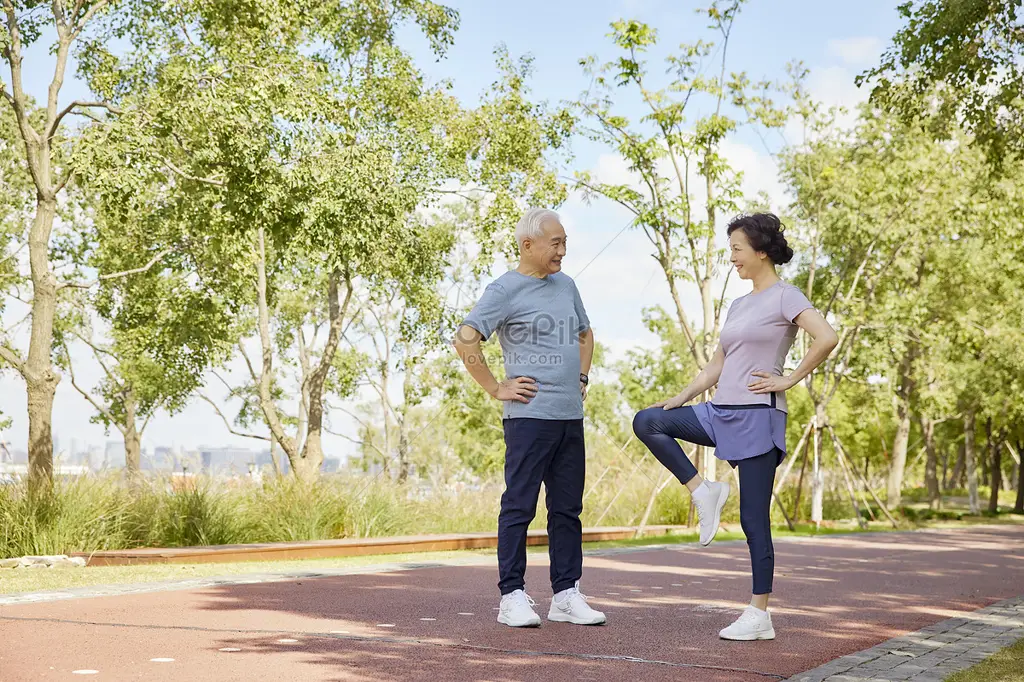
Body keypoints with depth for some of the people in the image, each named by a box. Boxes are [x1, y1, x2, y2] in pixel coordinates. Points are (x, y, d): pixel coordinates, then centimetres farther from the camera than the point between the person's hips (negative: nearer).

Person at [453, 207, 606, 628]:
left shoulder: (566, 286, 16)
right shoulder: (505, 290, -6)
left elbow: (585, 334, 32)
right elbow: (465, 340, -16)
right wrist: (496, 389, -13)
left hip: (570, 415, 7)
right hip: (529, 416, -7)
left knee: (567, 509, 9)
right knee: (519, 507, -3)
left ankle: (566, 596, 16)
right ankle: (512, 597, 3)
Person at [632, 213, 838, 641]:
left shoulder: (784, 297, -4)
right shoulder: (738, 305, 18)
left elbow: (827, 338, -19)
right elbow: (717, 366, 20)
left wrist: (788, 380, -13)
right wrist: (681, 398, 6)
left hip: (757, 415, -8)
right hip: (722, 412, 8)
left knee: (753, 520, -4)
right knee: (647, 422, -8)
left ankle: (759, 615, 4)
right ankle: (703, 492, -3)